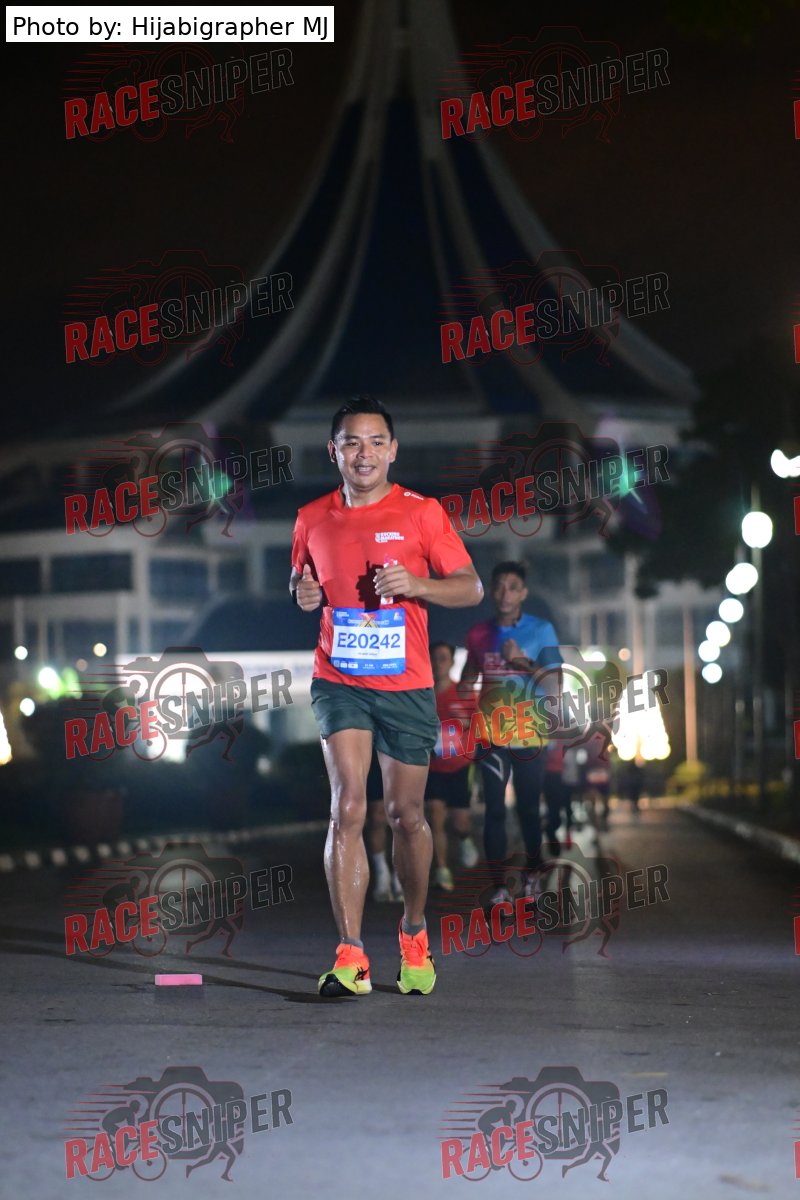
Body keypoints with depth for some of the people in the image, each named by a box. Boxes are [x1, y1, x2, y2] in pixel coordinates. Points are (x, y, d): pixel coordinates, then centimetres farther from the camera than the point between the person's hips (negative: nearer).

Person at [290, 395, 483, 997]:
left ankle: (414, 932, 33)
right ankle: (351, 958, -15)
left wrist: (416, 584, -19)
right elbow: (300, 580, 22)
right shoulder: (313, 518, 5)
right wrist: (301, 593, -2)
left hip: (406, 684, 0)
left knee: (407, 814, 9)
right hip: (339, 681, 1)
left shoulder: (422, 512, -2)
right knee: (348, 807, -14)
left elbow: (472, 587, -1)